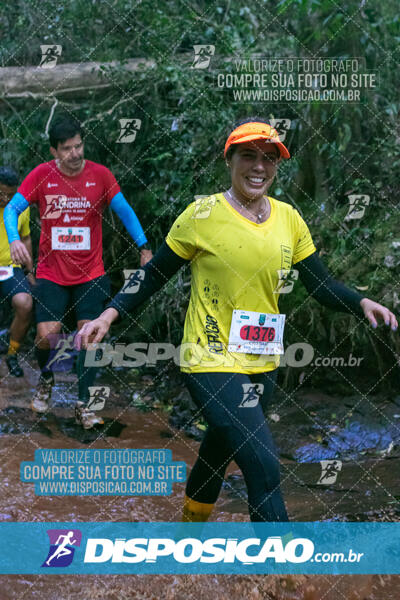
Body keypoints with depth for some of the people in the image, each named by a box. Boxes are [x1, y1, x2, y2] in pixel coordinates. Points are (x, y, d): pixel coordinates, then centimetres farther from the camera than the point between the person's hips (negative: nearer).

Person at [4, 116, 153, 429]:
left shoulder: (100, 174, -2)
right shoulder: (41, 175, -3)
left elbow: (124, 210, 2)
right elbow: (12, 208, -2)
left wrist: (144, 247, -9)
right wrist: (14, 239, -22)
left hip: (91, 274, 0)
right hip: (51, 274, 0)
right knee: (47, 336, -8)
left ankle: (83, 404, 10)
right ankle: (47, 379, 26)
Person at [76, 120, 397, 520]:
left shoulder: (288, 218, 4)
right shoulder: (203, 214, -10)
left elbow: (321, 285, 6)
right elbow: (154, 274, -4)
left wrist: (361, 304, -12)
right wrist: (108, 316, -14)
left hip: (262, 363, 6)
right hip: (212, 362, -6)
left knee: (217, 455, 22)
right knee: (265, 469, -17)